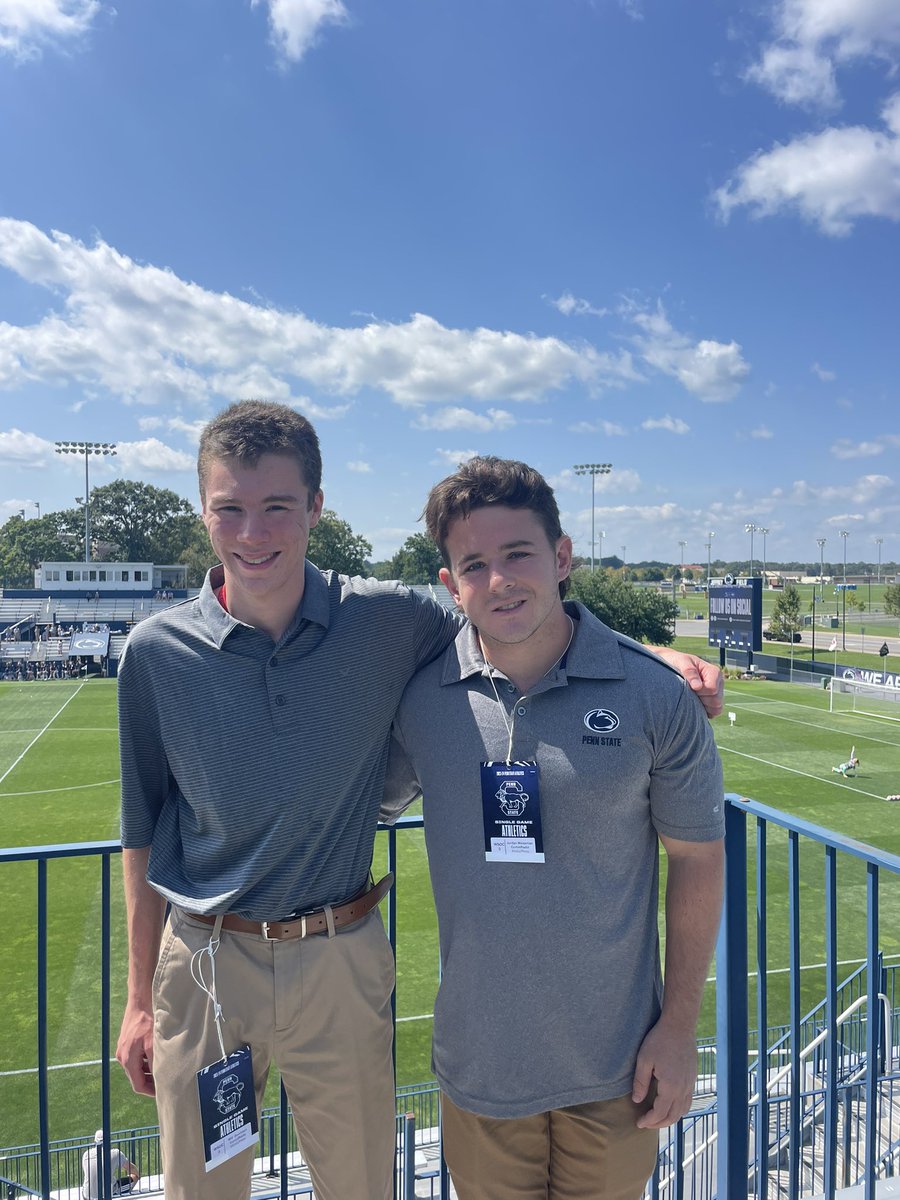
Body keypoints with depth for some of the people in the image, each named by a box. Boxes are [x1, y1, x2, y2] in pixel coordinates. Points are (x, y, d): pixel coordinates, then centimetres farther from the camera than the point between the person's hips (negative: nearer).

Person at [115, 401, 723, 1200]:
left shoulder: (385, 621, -11)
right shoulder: (158, 652, -9)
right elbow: (144, 834, 1)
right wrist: (140, 1000, 6)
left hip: (341, 961, 0)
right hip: (203, 963, 1)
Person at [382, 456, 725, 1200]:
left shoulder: (654, 696, -13)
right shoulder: (421, 697, -9)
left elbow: (696, 859, -5)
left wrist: (680, 1027, -3)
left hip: (615, 1065, -1)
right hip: (480, 1058, 1)